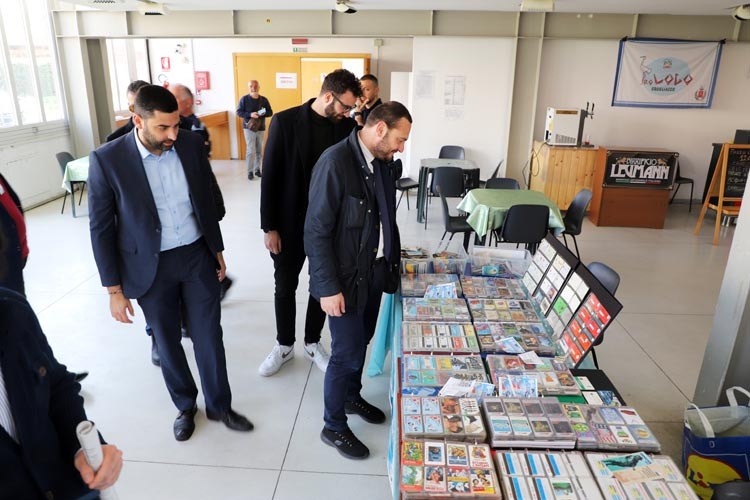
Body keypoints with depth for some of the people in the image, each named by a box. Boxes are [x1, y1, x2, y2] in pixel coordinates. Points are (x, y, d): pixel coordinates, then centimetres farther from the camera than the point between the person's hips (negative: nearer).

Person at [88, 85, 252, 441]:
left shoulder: (192, 145, -6)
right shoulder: (107, 160, -15)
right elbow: (101, 229, -8)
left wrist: (217, 250, 12)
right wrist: (114, 290, -6)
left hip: (197, 257, 2)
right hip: (151, 266, -2)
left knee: (209, 337, 10)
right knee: (168, 342, 15)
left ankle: (219, 405, 31)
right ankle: (185, 406, 38)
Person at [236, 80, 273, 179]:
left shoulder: (264, 100, 3)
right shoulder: (244, 99, -5)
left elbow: (270, 112, 6)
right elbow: (239, 112, -6)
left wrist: (263, 114, -16)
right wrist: (250, 114, -21)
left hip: (261, 128, 3)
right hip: (249, 128, -3)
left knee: (259, 150, 9)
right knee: (250, 151, -7)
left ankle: (257, 169, 22)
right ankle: (250, 171, 2)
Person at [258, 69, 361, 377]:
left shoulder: (348, 126, -3)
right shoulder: (285, 121, -11)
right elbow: (270, 176, -9)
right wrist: (269, 226, -9)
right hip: (290, 223, -2)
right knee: (285, 286, 12)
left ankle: (313, 343, 35)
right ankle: (284, 345, 33)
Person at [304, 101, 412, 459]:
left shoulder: (382, 161, 3)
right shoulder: (335, 162, -22)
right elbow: (316, 231, -21)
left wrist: (392, 260, 8)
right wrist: (328, 288, -20)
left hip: (374, 271, 7)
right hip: (346, 278, -7)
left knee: (361, 342, 22)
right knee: (346, 353, 5)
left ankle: (352, 397, 46)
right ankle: (333, 427, 26)